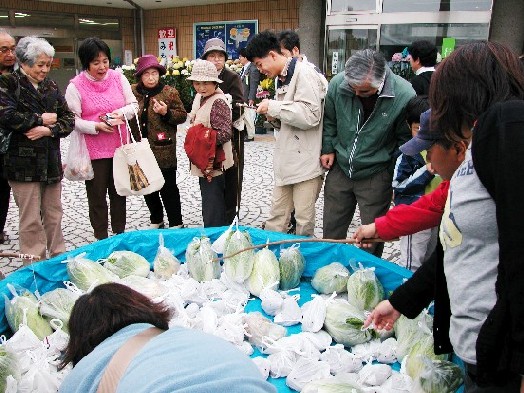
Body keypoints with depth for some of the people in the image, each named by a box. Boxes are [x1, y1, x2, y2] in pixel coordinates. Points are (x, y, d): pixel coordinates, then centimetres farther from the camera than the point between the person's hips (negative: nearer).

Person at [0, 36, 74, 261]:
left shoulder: (50, 86, 15)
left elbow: (68, 118, 8)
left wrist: (49, 130, -10)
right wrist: (40, 120, -8)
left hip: (51, 161, 5)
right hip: (23, 164, -5)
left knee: (54, 215, 12)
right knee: (31, 221, 0)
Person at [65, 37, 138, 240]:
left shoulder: (118, 77, 1)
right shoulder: (75, 86, -10)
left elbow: (133, 105, 5)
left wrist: (122, 113, -15)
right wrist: (96, 126, -23)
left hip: (120, 147, 4)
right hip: (94, 151, -3)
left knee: (119, 193, 16)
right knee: (97, 196, 8)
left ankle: (120, 234, 32)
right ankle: (101, 238, 23)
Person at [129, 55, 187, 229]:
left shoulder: (169, 92, -6)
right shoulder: (133, 91, 4)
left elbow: (182, 115, -3)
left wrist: (166, 113, -20)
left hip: (164, 150, -4)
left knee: (168, 188, 3)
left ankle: (176, 224, 15)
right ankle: (156, 220, 32)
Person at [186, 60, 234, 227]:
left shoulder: (218, 102, -19)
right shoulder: (200, 97, 8)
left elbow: (225, 133, -25)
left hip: (213, 163, -10)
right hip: (203, 161, 10)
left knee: (212, 208, -2)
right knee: (208, 202, 21)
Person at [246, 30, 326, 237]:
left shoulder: (304, 74, -13)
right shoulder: (282, 78, 15)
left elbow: (311, 116, -23)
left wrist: (274, 106, -16)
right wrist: (275, 115, 3)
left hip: (306, 160, -9)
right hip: (286, 160, 9)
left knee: (304, 219, 3)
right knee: (276, 216, 14)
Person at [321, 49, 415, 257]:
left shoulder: (404, 96, -21)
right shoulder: (337, 84, -12)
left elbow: (406, 138, -7)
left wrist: (397, 177, -5)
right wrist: (328, 148, 3)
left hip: (376, 175, -3)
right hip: (340, 169, 3)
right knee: (331, 231, 16)